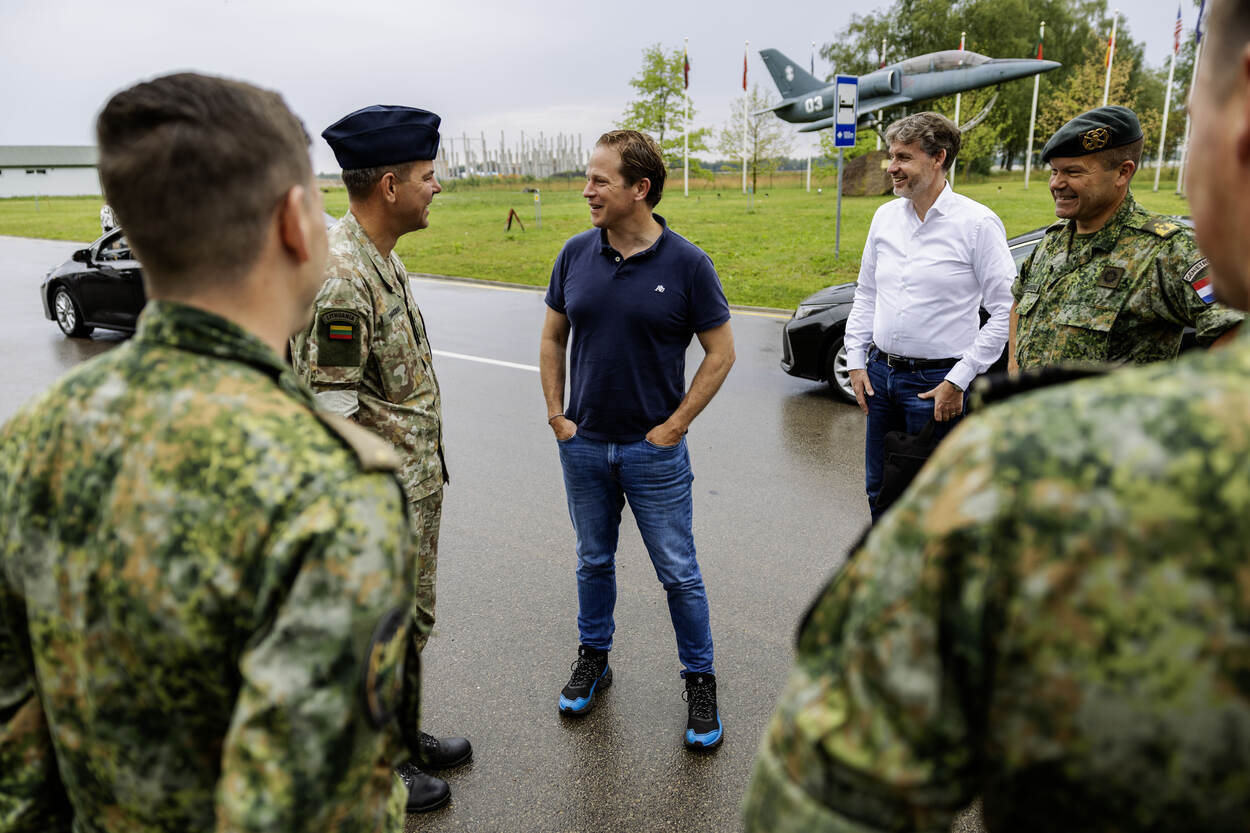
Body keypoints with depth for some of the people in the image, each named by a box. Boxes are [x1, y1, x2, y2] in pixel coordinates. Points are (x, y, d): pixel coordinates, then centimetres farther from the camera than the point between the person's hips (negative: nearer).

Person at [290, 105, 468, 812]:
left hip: (418, 482, 10)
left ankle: (402, 733, 42)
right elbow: (330, 413, -25)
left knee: (412, 619, 23)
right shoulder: (337, 276, -24)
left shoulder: (384, 257, 8)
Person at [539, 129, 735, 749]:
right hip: (583, 444, 4)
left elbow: (720, 353, -6)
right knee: (594, 561, 19)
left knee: (678, 572, 6)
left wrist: (674, 426, -9)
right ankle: (593, 659, 39)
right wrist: (557, 415, 3)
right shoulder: (576, 254, 0)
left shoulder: (686, 263, -11)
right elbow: (553, 337, 10)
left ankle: (700, 681, 25)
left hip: (653, 448, -3)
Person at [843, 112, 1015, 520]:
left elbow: (1005, 311, -11)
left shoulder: (977, 223, -11)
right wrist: (856, 362, 8)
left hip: (936, 381, -5)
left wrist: (958, 381, -14)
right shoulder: (885, 216, 7)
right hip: (880, 374, 6)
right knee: (880, 491, 16)